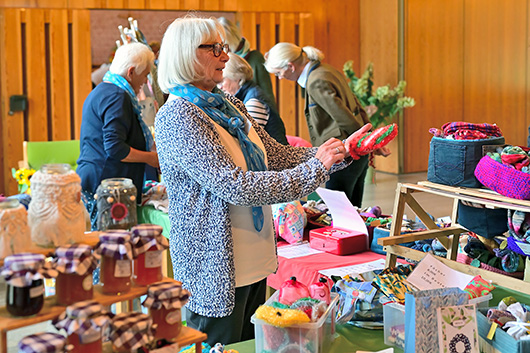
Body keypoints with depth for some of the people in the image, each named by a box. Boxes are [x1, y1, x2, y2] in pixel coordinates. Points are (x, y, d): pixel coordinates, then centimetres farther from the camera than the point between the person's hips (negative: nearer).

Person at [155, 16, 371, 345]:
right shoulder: (176, 117, -18)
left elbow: (278, 155, 11)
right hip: (217, 273, -8)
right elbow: (234, 186, -26)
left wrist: (339, 151, -2)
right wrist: (315, 169, -24)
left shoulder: (230, 105, 10)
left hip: (255, 265, 9)